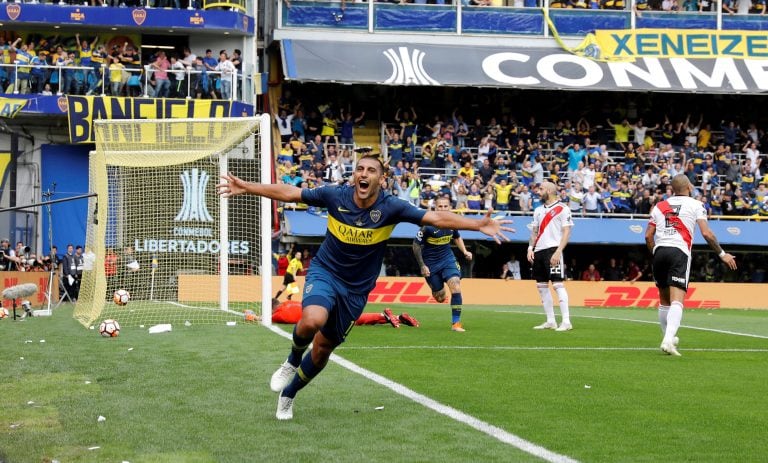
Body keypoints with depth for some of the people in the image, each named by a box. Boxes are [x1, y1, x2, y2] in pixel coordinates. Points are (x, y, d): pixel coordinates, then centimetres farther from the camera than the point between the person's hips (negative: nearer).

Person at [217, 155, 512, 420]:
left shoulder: (391, 208, -16)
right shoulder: (335, 196, -15)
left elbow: (436, 218, -21)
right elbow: (289, 193, -6)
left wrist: (479, 225, -32)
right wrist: (244, 187, -8)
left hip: (356, 289, 2)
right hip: (325, 273, -2)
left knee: (323, 349, 11)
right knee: (312, 320, -33)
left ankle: (288, 395, 37)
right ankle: (292, 363, 1)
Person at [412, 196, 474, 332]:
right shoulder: (428, 226, -19)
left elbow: (457, 237, 17)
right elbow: (416, 245, -11)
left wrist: (465, 252, 2)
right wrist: (422, 266, -11)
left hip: (448, 259, 3)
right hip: (431, 263, -3)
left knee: (456, 287, -20)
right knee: (440, 298, 6)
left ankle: (456, 323, -11)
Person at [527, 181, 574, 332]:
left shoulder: (562, 209, -4)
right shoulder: (538, 210, 18)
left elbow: (566, 232, -9)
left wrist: (558, 251, -18)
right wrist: (530, 248, 6)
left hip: (552, 250, -8)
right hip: (538, 251, 8)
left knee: (557, 284, -13)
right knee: (542, 286, 7)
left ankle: (566, 322, -15)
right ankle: (550, 321, 13)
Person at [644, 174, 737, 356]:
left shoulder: (659, 206, 17)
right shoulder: (695, 205, 7)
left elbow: (648, 236, 13)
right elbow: (707, 234, -1)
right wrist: (722, 254, 9)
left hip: (659, 252, 4)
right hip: (679, 253, -4)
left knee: (664, 301, 19)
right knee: (677, 301, -13)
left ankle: (668, 337, 31)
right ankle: (668, 340, -31)